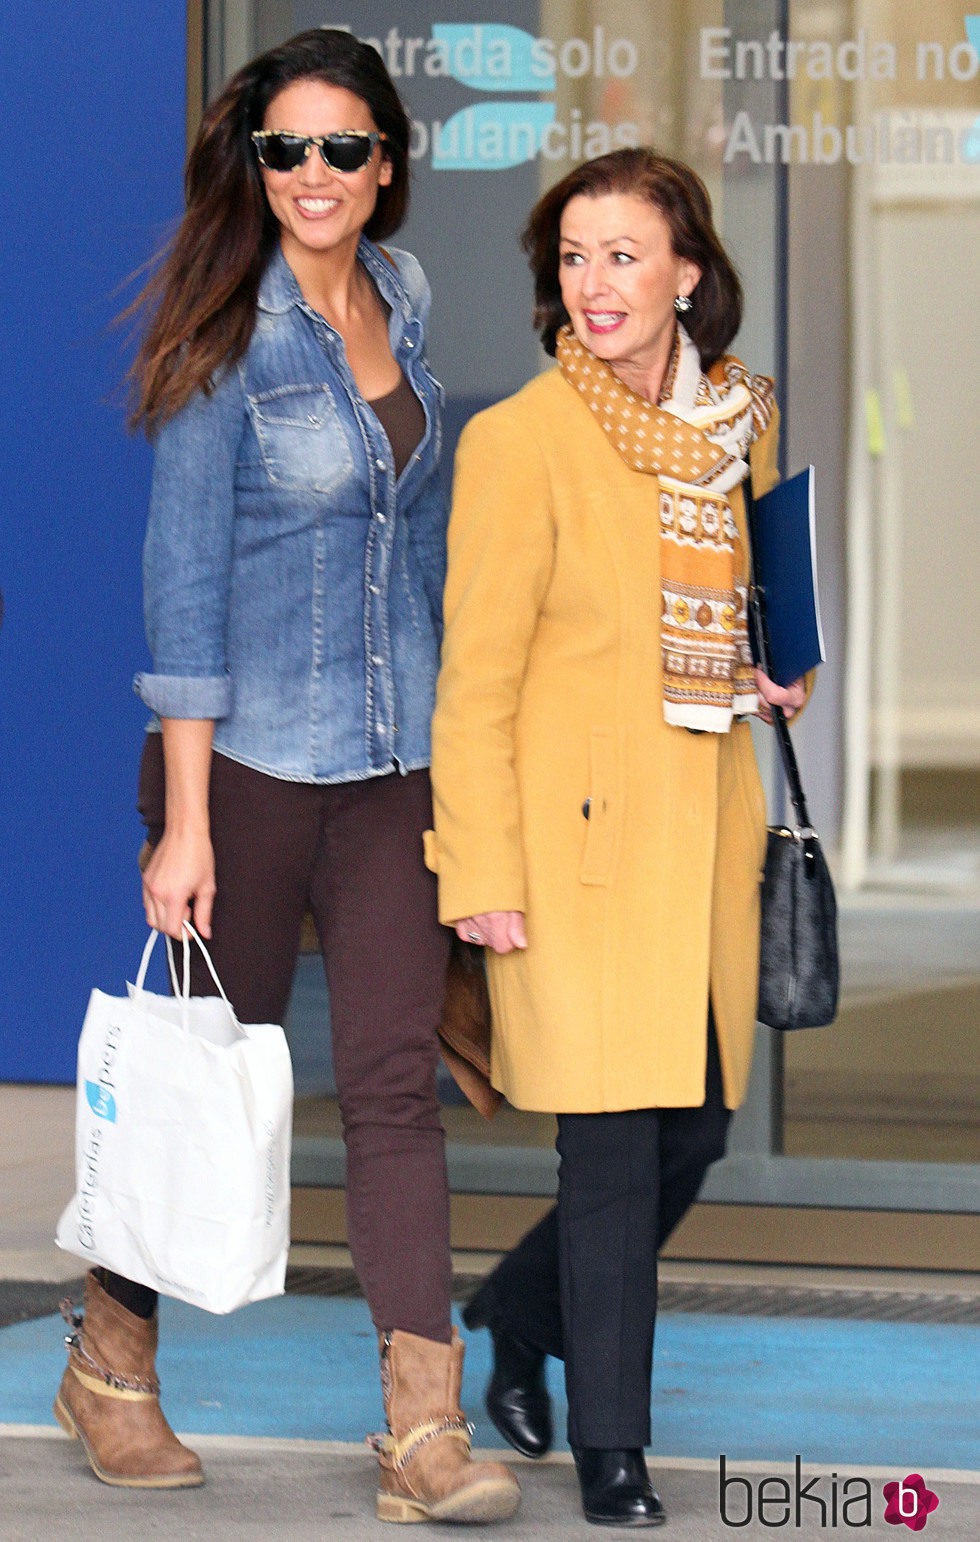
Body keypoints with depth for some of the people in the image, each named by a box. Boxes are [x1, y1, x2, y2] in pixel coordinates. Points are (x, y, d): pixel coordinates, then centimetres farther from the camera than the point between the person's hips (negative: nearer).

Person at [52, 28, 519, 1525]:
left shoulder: (403, 300, 7)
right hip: (253, 758, -5)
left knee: (393, 1076, -3)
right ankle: (110, 1364, 27)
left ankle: (425, 1431, -7)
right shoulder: (232, 338, -12)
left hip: (396, 762, 5)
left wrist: (448, 720, 17)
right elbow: (183, 576, -13)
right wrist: (183, 821, -16)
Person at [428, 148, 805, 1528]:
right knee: (617, 1140, -5)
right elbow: (474, 678, -9)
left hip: (707, 823, 6)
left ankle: (517, 1318, 34)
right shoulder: (520, 439, -10)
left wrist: (765, 676, 5)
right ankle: (611, 1448, 8)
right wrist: (482, 878, -12)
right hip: (582, 830, -6)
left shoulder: (741, 417, 8)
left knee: (697, 1129, 10)